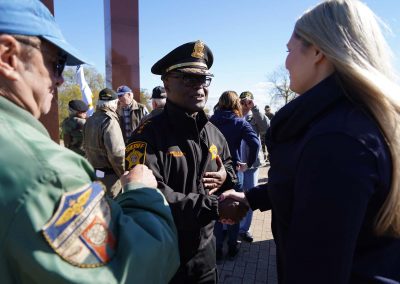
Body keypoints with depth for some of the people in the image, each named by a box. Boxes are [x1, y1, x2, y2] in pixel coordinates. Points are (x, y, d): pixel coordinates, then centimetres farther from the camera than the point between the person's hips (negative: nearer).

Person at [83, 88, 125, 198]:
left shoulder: (89, 121, 7)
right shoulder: (110, 121, -20)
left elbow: (87, 146, 15)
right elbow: (116, 153, -26)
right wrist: (125, 175, -14)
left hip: (93, 173, 9)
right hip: (110, 176, -8)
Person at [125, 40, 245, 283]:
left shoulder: (213, 133, 4)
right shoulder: (148, 135, -19)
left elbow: (229, 166, 19)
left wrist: (226, 177, -6)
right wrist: (213, 207, -27)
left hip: (205, 249, 6)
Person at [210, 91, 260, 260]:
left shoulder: (210, 122, -2)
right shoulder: (240, 122, -7)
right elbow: (255, 143, -20)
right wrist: (249, 164, -9)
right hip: (234, 171, -1)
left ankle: (217, 248, 21)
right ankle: (232, 247, 28)